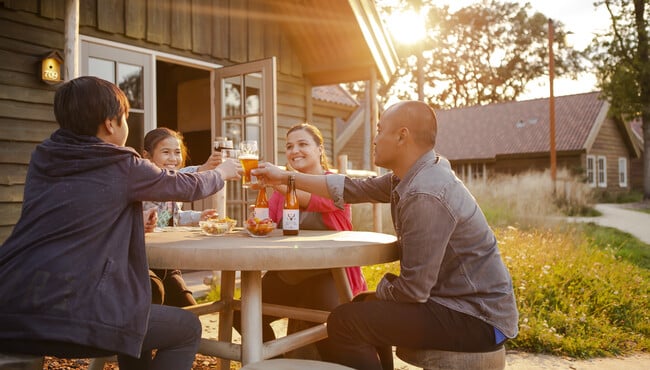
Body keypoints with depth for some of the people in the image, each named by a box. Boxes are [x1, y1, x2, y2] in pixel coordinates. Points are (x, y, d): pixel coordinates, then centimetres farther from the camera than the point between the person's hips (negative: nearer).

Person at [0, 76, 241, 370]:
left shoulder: (40, 158, 12)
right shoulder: (123, 166, -4)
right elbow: (189, 187, 11)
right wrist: (222, 173, 30)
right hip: (65, 317, -8)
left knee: (146, 292, 29)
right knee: (187, 328, 11)